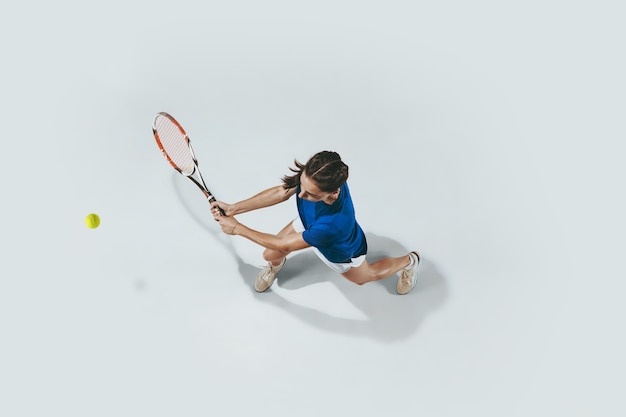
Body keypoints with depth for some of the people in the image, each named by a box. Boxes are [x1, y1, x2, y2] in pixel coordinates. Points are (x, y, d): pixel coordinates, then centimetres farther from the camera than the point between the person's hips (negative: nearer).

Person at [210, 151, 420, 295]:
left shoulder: (334, 223, -53)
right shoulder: (315, 176, -40)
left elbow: (284, 245, -39)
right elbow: (281, 192, -21)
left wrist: (238, 228, -31)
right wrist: (234, 208, -25)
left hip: (339, 251, -3)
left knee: (365, 276, 26)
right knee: (270, 255, 2)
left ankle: (408, 261, 53)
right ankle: (275, 265, 42)